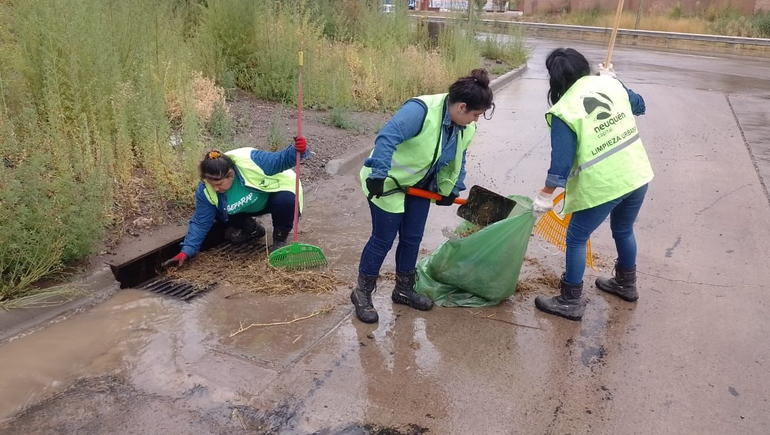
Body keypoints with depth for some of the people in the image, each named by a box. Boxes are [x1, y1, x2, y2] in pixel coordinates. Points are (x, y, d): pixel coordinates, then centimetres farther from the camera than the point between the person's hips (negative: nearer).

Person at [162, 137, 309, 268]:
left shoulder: (251, 160, -38)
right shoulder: (205, 190, -24)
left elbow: (281, 159, -30)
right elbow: (200, 223, -15)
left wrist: (297, 151, -52)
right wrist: (186, 251, -21)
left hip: (274, 191, -4)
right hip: (249, 208, 5)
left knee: (285, 200, -37)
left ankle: (280, 239, -10)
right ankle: (253, 229, 9)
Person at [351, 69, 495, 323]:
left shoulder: (466, 129, -4)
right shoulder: (420, 110, -31)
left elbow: (457, 162, 12)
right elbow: (387, 138, -37)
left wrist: (450, 189, 13)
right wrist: (378, 176, -41)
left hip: (419, 185, 8)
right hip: (388, 183, -8)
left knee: (412, 238, 12)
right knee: (384, 239, -3)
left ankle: (404, 289, 30)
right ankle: (362, 293, 13)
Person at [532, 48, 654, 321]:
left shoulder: (563, 111, -15)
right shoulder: (609, 83, 2)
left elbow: (562, 161, -15)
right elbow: (639, 106, 21)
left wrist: (545, 197, -6)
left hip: (602, 185, -7)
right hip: (637, 174, 7)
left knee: (576, 239, 9)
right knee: (624, 230, 27)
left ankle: (570, 303, 16)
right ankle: (626, 284, 47)